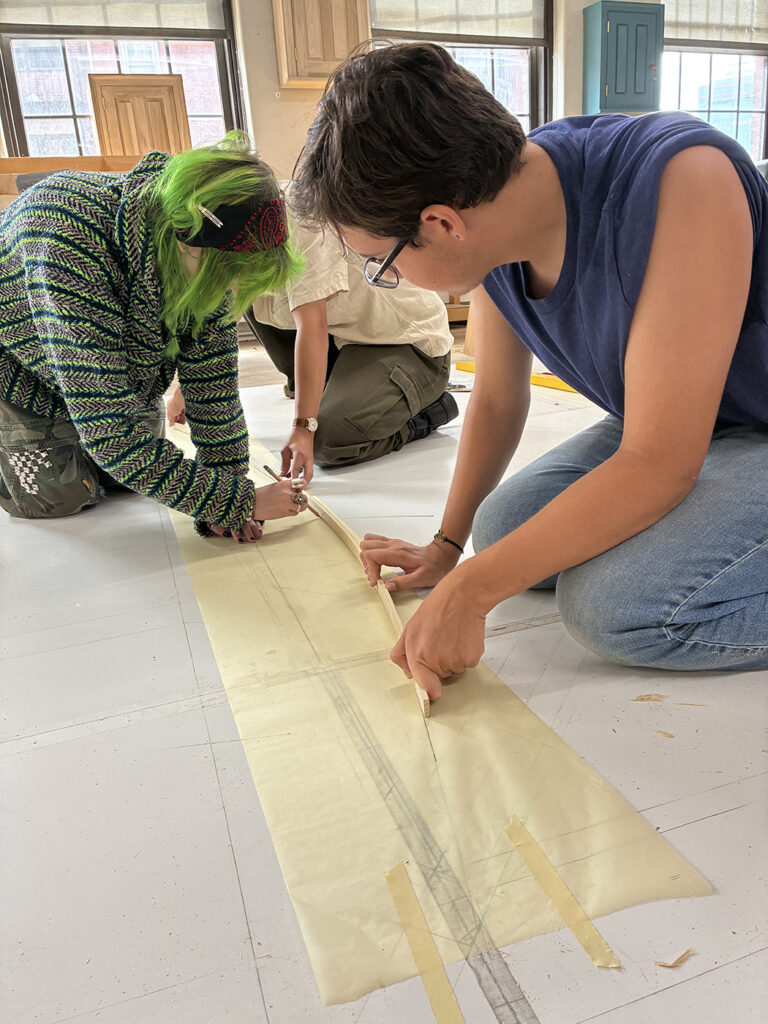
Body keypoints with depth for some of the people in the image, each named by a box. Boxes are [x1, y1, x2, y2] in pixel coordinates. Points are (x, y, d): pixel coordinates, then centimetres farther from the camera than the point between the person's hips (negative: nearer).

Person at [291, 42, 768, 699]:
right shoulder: (493, 223, -10)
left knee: (617, 603, -27)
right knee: (503, 527, 0)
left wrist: (470, 591, -28)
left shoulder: (681, 181, -33)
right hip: (659, 422, 7)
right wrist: (447, 545, 10)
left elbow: (659, 464, -32)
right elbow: (497, 400, 3)